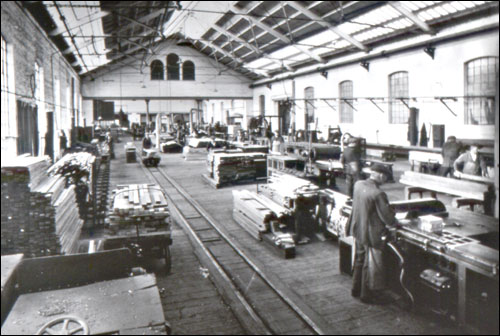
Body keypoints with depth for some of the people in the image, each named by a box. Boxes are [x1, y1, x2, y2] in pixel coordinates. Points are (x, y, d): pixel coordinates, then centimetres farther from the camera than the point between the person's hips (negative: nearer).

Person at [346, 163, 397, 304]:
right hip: (371, 235, -8)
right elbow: (387, 216, -21)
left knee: (360, 260, 23)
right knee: (372, 265, 10)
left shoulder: (358, 185, -4)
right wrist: (393, 224, 1)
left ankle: (356, 289, 39)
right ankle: (368, 295, 25)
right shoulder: (378, 194, -27)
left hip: (357, 230, 8)